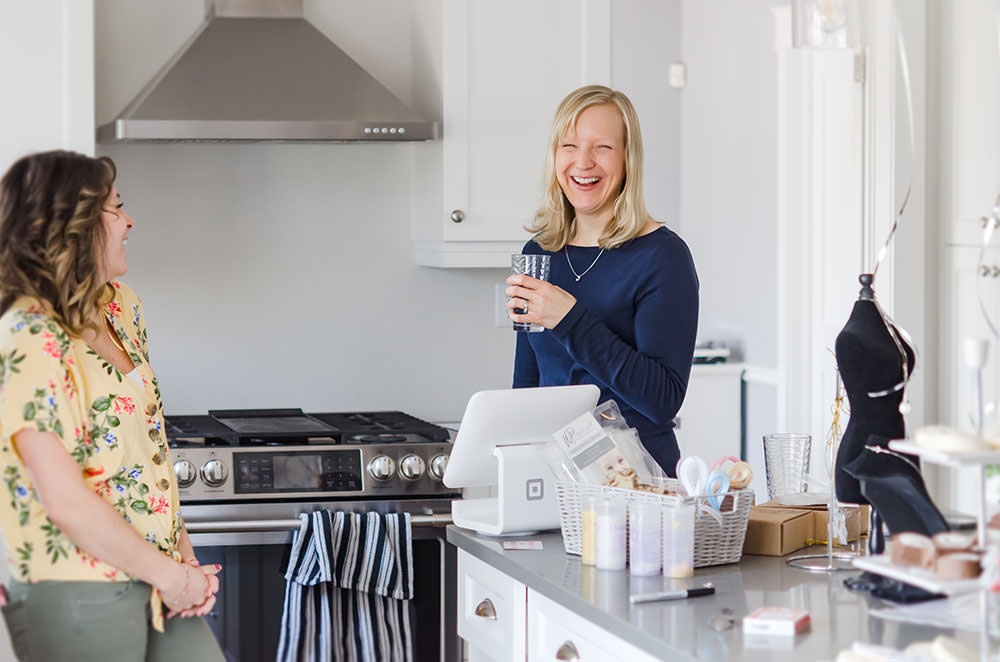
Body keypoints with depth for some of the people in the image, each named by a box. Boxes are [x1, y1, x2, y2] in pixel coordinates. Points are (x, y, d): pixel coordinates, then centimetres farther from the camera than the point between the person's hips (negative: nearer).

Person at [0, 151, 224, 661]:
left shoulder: (119, 308, 8)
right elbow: (65, 500, -21)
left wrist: (185, 557, 3)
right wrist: (171, 576, -13)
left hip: (153, 581, 7)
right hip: (77, 601, -7)